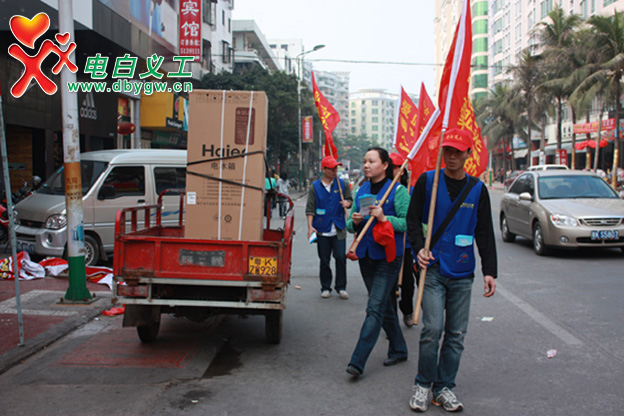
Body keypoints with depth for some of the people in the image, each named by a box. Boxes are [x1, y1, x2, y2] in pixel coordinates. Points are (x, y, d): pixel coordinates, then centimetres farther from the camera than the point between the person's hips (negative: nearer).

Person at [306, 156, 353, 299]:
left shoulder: (342, 184, 7)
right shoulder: (315, 187, 2)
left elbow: (349, 199, 12)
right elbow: (310, 208, 1)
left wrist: (347, 203, -12)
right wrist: (310, 226, -10)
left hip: (339, 230, 1)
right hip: (322, 230, 0)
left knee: (341, 257, -5)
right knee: (324, 260, 6)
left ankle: (341, 287, 8)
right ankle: (326, 287, 18)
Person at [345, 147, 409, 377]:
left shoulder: (398, 190, -7)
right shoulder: (361, 191, 10)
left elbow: (409, 222, -12)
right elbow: (350, 225, 14)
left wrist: (384, 218, -22)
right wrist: (355, 221, -8)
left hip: (387, 257, -6)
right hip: (366, 255, 6)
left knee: (375, 308, -9)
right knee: (385, 306, 16)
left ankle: (357, 361, -10)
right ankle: (398, 350, 31)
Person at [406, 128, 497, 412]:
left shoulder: (477, 189, 8)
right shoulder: (427, 181, 1)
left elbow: (485, 233, 9)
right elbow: (413, 218, 3)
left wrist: (489, 270, 1)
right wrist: (419, 247, -14)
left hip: (462, 273, 3)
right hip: (433, 268, -3)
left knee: (456, 334, 6)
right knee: (432, 330, -10)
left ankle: (444, 387, 20)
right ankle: (423, 385, 9)